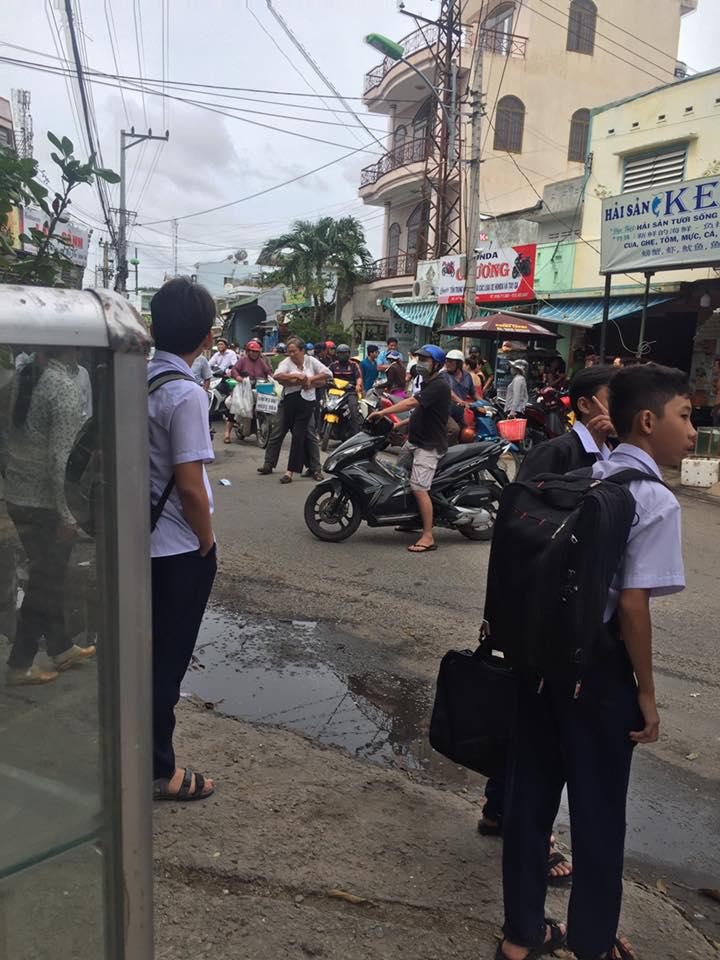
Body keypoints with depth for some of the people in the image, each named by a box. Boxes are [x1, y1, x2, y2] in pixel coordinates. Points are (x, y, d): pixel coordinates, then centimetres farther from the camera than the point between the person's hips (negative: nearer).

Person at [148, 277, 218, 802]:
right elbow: (189, 486, -24)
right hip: (179, 548, -8)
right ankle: (159, 772, 22)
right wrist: (208, 543, -8)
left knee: (144, 653, 22)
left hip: (139, 537, 8)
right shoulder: (186, 394, -22)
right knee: (168, 659, 6)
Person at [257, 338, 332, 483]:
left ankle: (290, 471, 1)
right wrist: (296, 376, -24)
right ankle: (269, 463, 14)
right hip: (289, 401, 0)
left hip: (306, 402, 0)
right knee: (278, 432, 4)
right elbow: (277, 376, -19)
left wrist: (310, 379, -10)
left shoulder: (311, 361, 4)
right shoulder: (287, 361, -1)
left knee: (299, 436, -2)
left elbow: (328, 373, -1)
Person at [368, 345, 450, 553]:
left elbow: (412, 403, -28)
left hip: (429, 445, -11)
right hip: (414, 440, 11)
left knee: (419, 488, -17)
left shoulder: (439, 385, -18)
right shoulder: (430, 382, 15)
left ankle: (428, 537, -13)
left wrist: (382, 412, -27)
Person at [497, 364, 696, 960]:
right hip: (598, 666, -6)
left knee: (531, 793, 16)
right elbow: (632, 604, -18)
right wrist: (646, 691, -7)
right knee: (598, 808, 14)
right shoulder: (656, 501, -14)